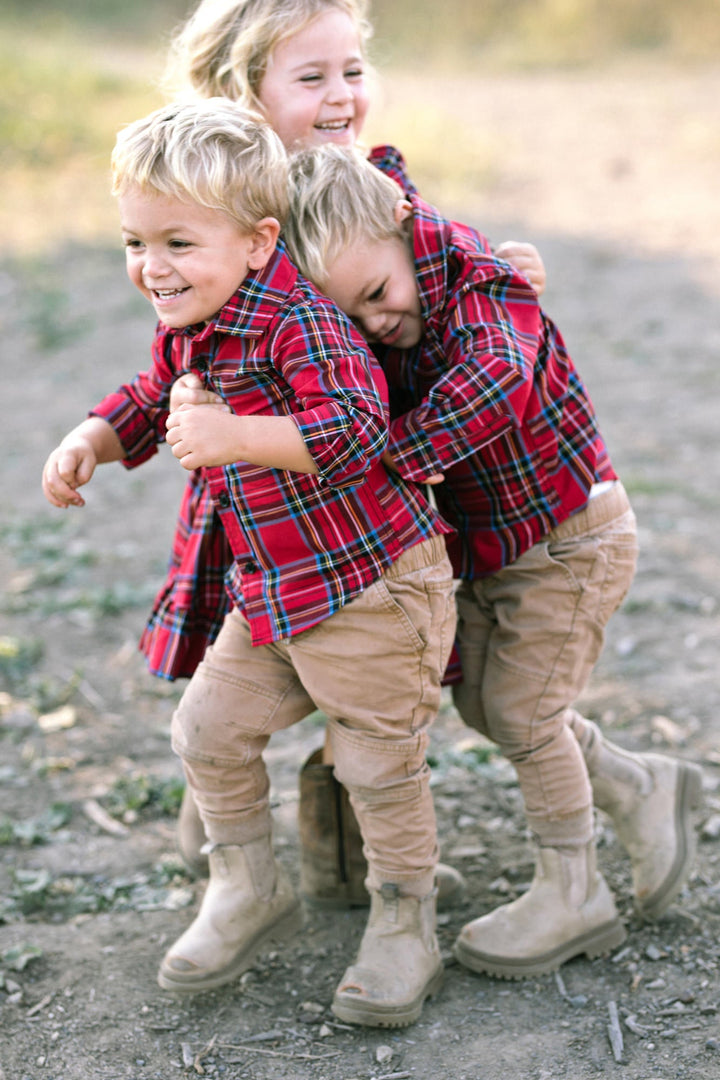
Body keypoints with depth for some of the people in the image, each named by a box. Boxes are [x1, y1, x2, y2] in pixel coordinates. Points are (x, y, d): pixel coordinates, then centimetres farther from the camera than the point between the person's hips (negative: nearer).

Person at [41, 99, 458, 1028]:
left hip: (373, 584, -8)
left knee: (378, 761, 3)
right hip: (266, 593, 8)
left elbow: (355, 428, -34)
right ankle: (249, 891, 32)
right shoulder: (183, 332, 4)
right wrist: (88, 443, 3)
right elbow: (148, 402, 21)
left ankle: (403, 928, 24)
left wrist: (235, 438, -40)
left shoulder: (300, 322, -23)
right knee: (209, 729, 11)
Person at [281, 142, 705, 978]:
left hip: (569, 536, -8)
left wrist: (394, 454, -49)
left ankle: (572, 894, 16)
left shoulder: (486, 288, -29)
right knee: (480, 699, 14)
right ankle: (642, 789, 32)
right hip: (485, 542, 8)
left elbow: (495, 385, -46)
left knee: (522, 709, -3)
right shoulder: (366, 331, -8)